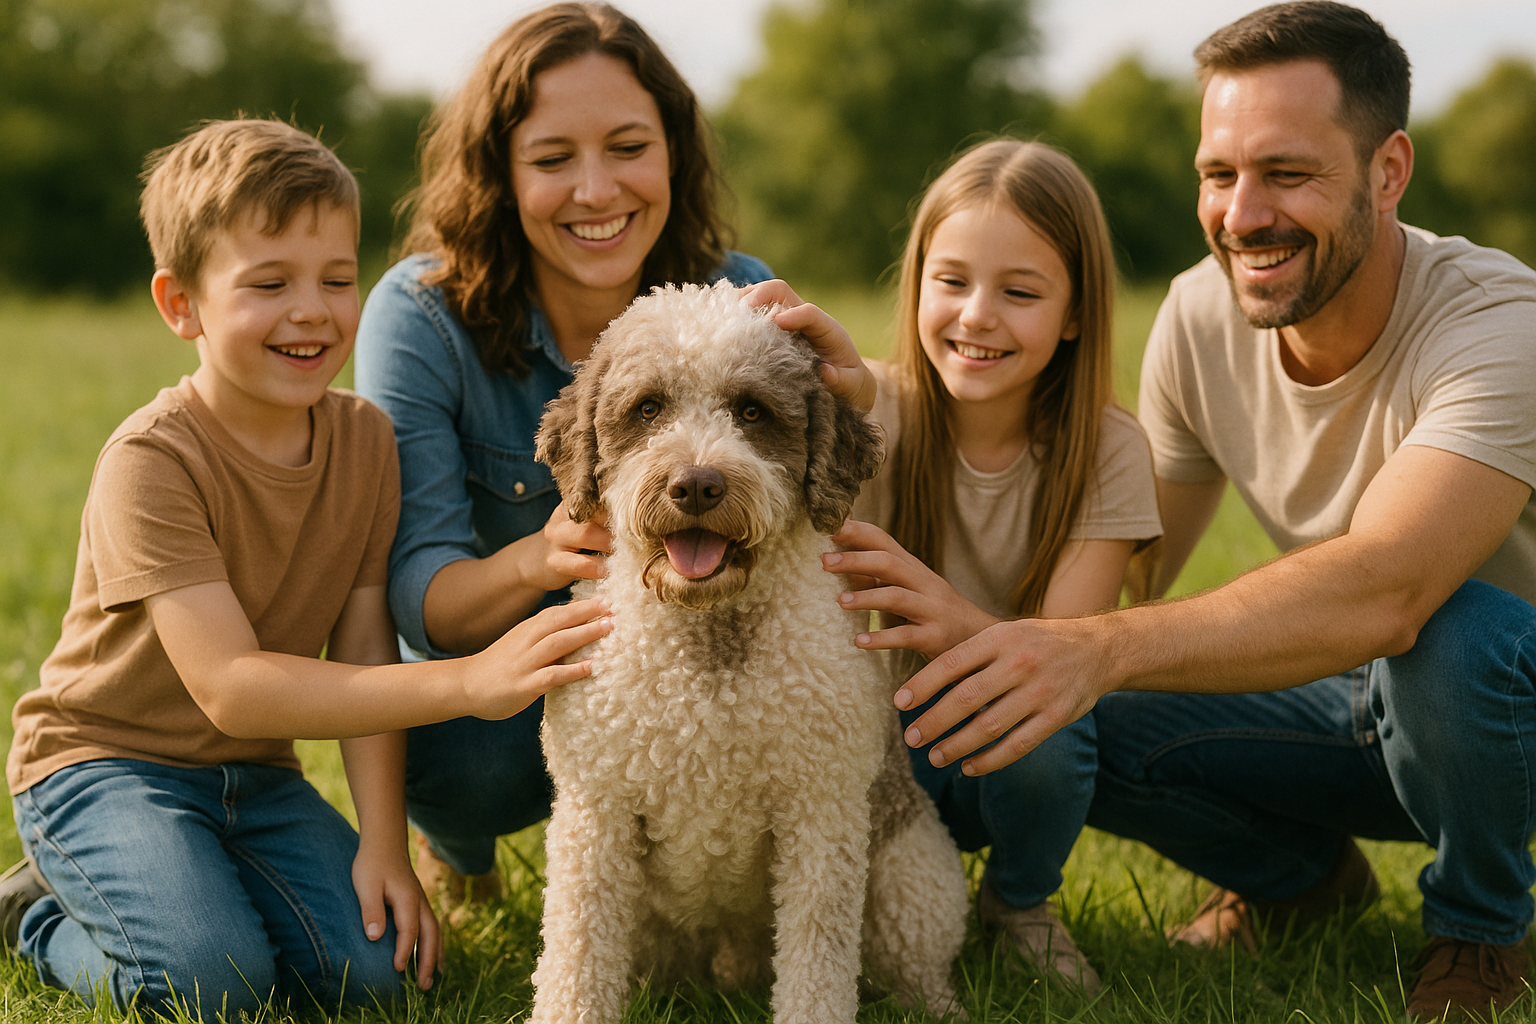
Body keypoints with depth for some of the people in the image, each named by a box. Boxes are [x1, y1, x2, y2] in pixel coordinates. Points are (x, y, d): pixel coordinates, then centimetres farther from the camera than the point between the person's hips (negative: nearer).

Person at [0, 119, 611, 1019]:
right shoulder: (151, 462, -24)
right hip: (108, 763, -5)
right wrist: (467, 681, -41)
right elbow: (230, 688, -33)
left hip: (254, 773, 5)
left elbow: (363, 651, -5)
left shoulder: (364, 438, -4)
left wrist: (383, 839, -15)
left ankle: (199, 889, 13)